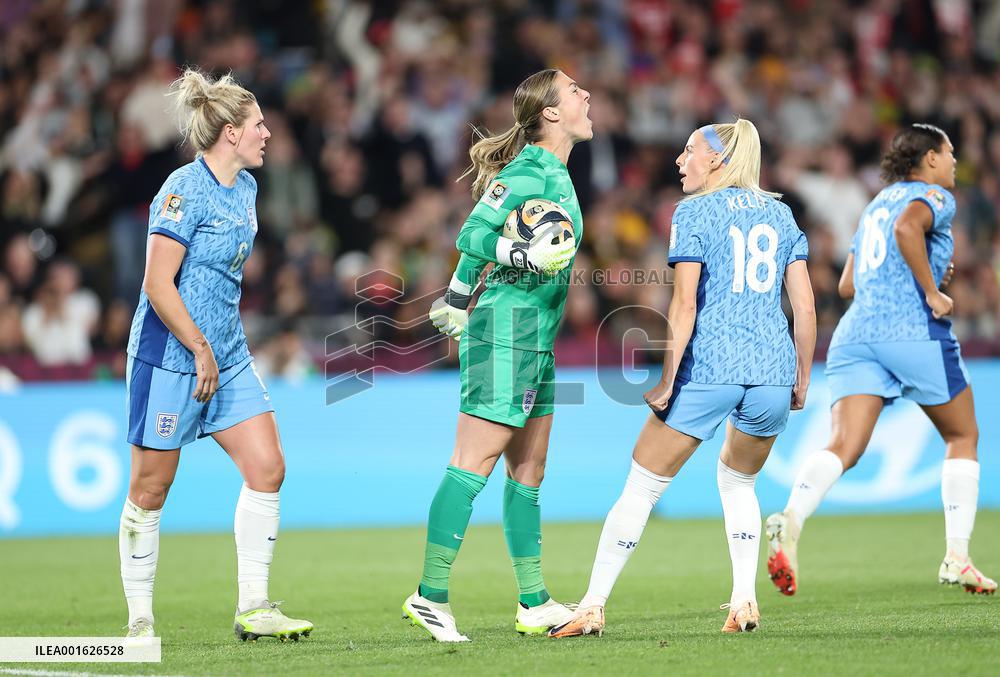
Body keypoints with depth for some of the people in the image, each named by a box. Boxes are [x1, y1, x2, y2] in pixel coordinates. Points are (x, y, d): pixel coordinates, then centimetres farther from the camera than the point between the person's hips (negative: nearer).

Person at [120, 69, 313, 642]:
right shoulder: (184, 191, -15)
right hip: (170, 355, -8)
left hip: (227, 356, 8)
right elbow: (158, 285, -18)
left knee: (267, 468, -1)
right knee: (150, 488, 1)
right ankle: (140, 622, 10)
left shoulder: (245, 187, 11)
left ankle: (253, 609, 4)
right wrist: (202, 351, -17)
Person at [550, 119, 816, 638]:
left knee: (642, 487, 4)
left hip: (709, 369, -5)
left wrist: (666, 382, -7)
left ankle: (592, 608, 4)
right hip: (772, 373, 5)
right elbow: (805, 307, 10)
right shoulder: (779, 213, 15)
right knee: (738, 482, 26)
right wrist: (801, 380, 17)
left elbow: (685, 305, -9)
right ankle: (744, 603, 14)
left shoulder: (694, 212, 1)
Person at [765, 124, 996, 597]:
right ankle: (957, 557, 9)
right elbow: (907, 227, -19)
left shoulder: (876, 206, 28)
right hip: (914, 328, -6)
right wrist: (931, 290, -12)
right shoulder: (933, 196, 5)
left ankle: (791, 519, -38)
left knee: (843, 447, -10)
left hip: (856, 333, 6)